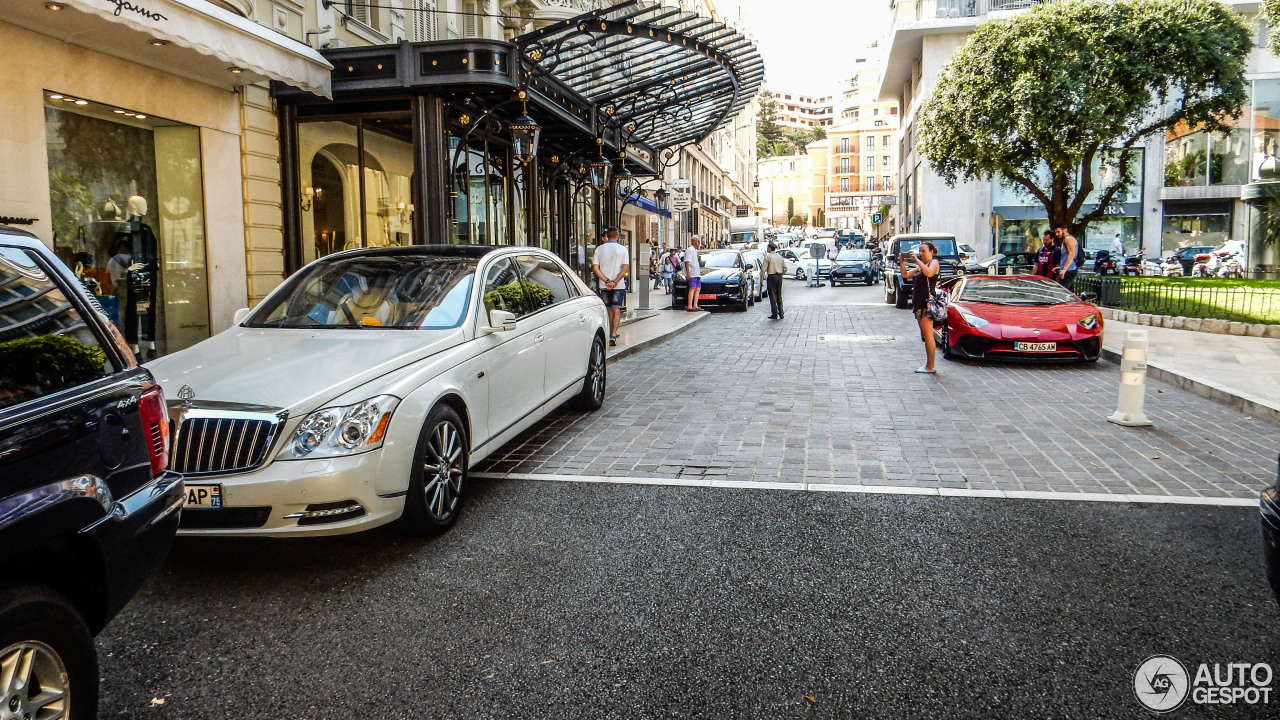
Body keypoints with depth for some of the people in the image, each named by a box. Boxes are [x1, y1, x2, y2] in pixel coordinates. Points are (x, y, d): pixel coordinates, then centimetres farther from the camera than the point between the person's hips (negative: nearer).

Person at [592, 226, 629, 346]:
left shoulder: (599, 249, 0)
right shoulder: (622, 249, -3)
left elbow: (595, 268, -6)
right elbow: (625, 268, -10)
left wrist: (606, 281, -10)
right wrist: (614, 282, -13)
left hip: (604, 285, 2)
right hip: (619, 286, -2)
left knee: (609, 310, 14)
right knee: (616, 310, -2)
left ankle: (612, 333, 24)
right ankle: (613, 335, -16)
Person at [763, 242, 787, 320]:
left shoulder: (767, 257, -8)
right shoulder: (780, 256, 9)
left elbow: (764, 269, -13)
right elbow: (785, 268, 10)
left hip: (771, 276, -6)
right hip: (779, 277, 6)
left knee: (772, 296, -2)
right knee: (779, 296, 14)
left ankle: (774, 314, -5)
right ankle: (781, 314, 16)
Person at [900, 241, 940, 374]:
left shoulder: (934, 263, -2)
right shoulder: (920, 267, 23)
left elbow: (929, 273, -23)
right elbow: (905, 274, 16)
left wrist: (916, 260, -23)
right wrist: (902, 262, 1)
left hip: (927, 303, -9)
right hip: (919, 304, 9)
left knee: (928, 336, -9)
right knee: (925, 336, 11)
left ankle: (930, 367, -8)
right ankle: (928, 365, 15)